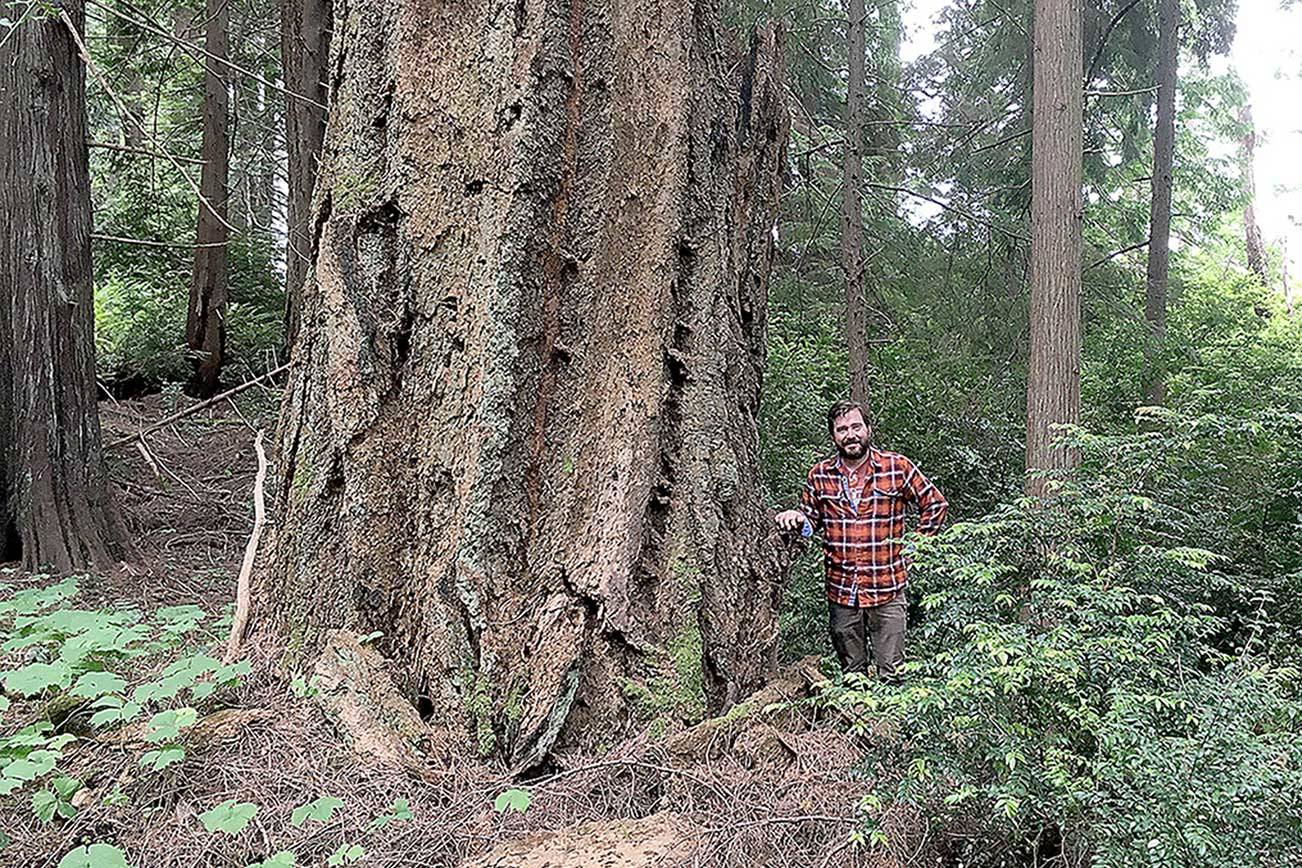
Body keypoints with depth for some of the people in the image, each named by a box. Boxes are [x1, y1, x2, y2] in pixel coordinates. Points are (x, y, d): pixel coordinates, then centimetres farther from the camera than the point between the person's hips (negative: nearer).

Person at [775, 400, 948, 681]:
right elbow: (811, 518, 15)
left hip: (887, 588, -2)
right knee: (851, 676, 16)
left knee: (891, 675, 4)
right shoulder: (820, 474, 2)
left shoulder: (897, 467, -4)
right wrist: (796, 518, -8)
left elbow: (935, 503, 7)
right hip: (841, 592, 2)